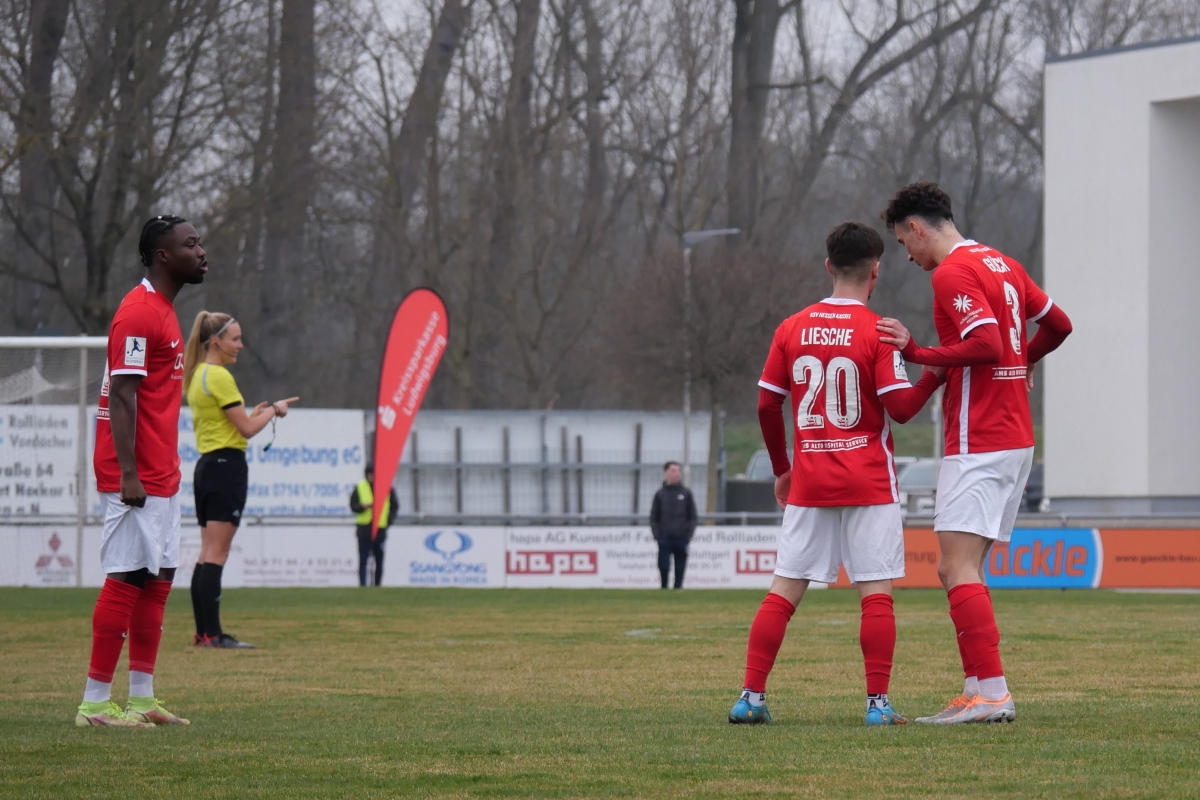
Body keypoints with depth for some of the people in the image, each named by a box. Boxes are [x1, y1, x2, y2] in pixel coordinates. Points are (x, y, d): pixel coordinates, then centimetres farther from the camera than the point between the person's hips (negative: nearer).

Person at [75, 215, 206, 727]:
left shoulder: (163, 310, 17)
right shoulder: (138, 314, -14)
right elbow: (122, 397, -19)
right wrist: (128, 476, -24)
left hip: (161, 479, 10)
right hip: (136, 480, -10)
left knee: (157, 580, 11)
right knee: (126, 579, -10)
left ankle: (141, 699, 15)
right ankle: (95, 703, -9)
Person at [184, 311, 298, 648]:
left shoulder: (197, 376, 16)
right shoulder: (219, 376, -13)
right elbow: (247, 428, -13)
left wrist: (259, 411, 16)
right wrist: (273, 410, 3)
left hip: (206, 466, 10)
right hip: (227, 466, -10)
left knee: (208, 553, 8)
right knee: (217, 553, -11)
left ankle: (203, 632, 7)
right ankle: (212, 633, -14)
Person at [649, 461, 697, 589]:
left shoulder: (686, 493, 8)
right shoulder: (660, 494, 6)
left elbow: (692, 517, 8)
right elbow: (653, 518, 7)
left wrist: (688, 535, -2)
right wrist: (657, 535, -5)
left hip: (681, 539, 1)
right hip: (665, 539, -1)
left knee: (680, 568, 2)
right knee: (664, 567, -6)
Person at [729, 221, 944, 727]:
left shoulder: (792, 329, 4)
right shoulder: (878, 332, -8)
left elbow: (767, 406, 7)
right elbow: (900, 407, -11)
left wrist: (782, 470, 19)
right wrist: (935, 377, 5)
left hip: (808, 482, 4)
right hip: (868, 484, -4)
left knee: (783, 590, 7)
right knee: (876, 592, -1)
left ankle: (751, 696, 3)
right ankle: (878, 703, -6)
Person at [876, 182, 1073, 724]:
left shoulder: (952, 273, -12)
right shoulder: (1002, 264, 16)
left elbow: (988, 344, -24)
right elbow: (1058, 324, 23)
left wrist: (916, 352, -17)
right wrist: (1023, 361, 40)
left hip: (978, 444, -10)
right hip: (1016, 438, 10)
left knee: (958, 568, -12)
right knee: (957, 570, 11)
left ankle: (992, 693, -19)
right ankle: (977, 691, 8)